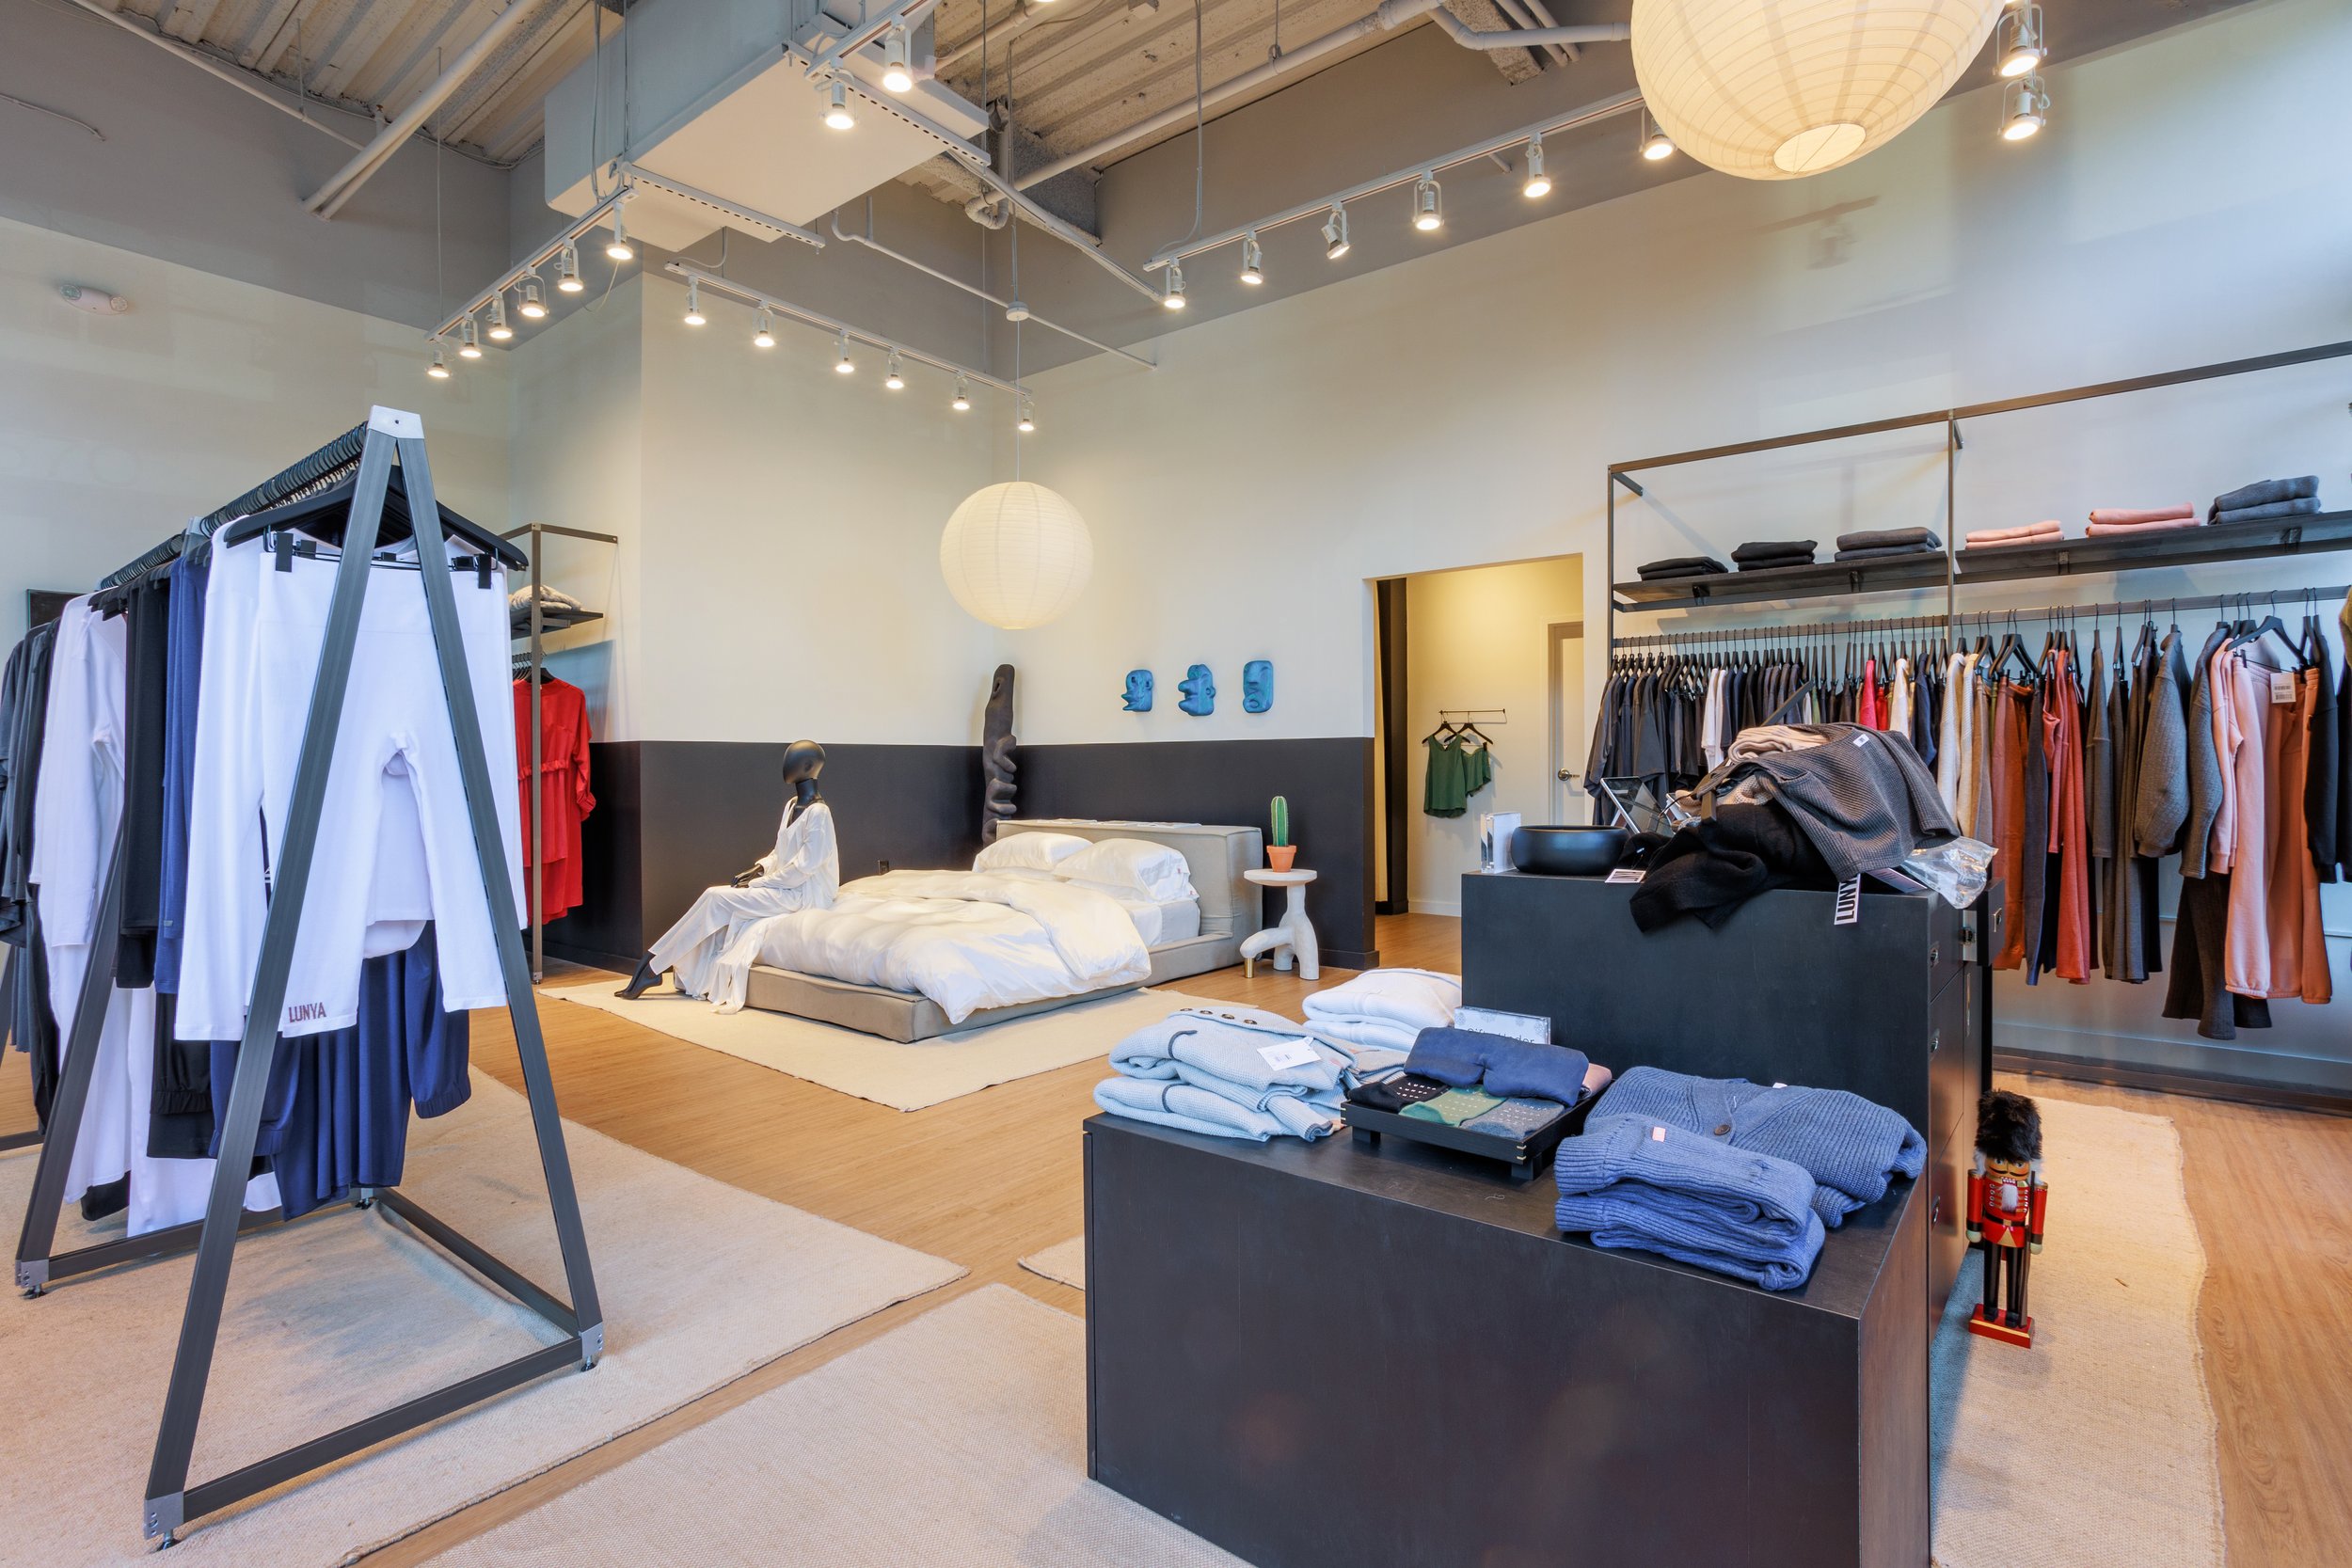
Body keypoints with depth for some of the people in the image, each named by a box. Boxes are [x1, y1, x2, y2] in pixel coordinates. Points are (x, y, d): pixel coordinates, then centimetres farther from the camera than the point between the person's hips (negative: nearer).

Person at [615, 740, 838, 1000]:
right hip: (784, 887, 8)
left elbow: (803, 867, -19)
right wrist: (761, 867, 1)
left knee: (717, 899, -14)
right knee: (715, 899, -8)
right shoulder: (791, 805, 11)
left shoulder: (818, 812, -17)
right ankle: (693, 980, -10)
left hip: (802, 894, -8)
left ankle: (655, 966, -5)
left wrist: (757, 883, -14)